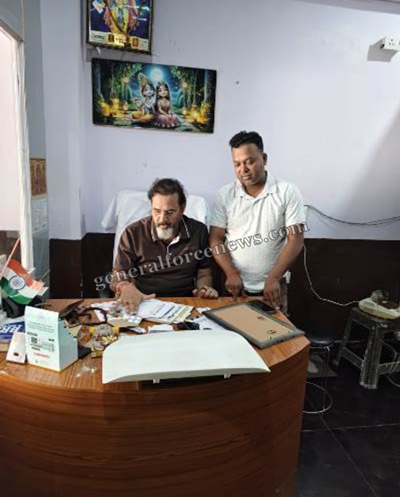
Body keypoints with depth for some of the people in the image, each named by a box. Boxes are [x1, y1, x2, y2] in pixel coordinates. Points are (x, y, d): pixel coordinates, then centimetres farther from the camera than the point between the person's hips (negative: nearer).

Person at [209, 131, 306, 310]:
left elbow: (295, 239, -10)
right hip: (236, 285, 2)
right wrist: (232, 274, -15)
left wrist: (274, 278, -20)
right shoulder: (224, 195, -1)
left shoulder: (288, 192, -6)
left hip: (273, 286, -1)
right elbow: (216, 239, -1)